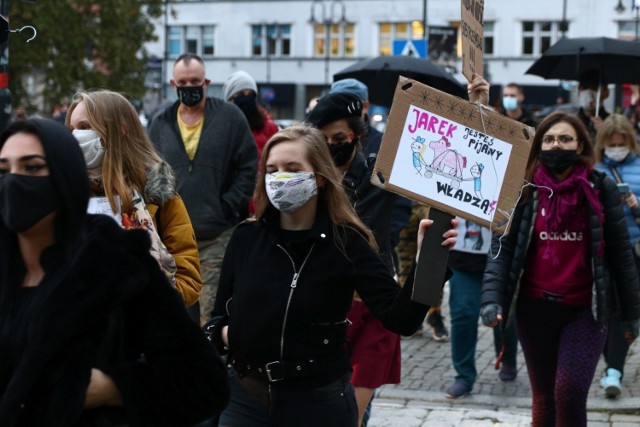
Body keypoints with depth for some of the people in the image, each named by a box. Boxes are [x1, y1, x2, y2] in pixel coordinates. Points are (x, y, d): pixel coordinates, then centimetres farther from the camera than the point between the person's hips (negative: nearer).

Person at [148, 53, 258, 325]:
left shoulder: (230, 117, 3)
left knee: (211, 312, -5)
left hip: (218, 236, -3)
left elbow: (249, 168, 1)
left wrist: (228, 206, -6)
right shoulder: (161, 124, 10)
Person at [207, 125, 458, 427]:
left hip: (319, 402, -2)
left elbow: (400, 319, -18)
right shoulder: (245, 237, 2)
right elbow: (219, 316, 11)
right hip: (246, 396, 3)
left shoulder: (346, 244, -8)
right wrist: (223, 333, -11)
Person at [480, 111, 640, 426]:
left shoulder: (601, 189, 0)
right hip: (535, 308, 2)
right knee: (543, 397, 10)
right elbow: (502, 249, -4)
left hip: (585, 309, -2)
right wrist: (491, 298, -18)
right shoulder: (523, 190, 1)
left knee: (570, 393, -14)